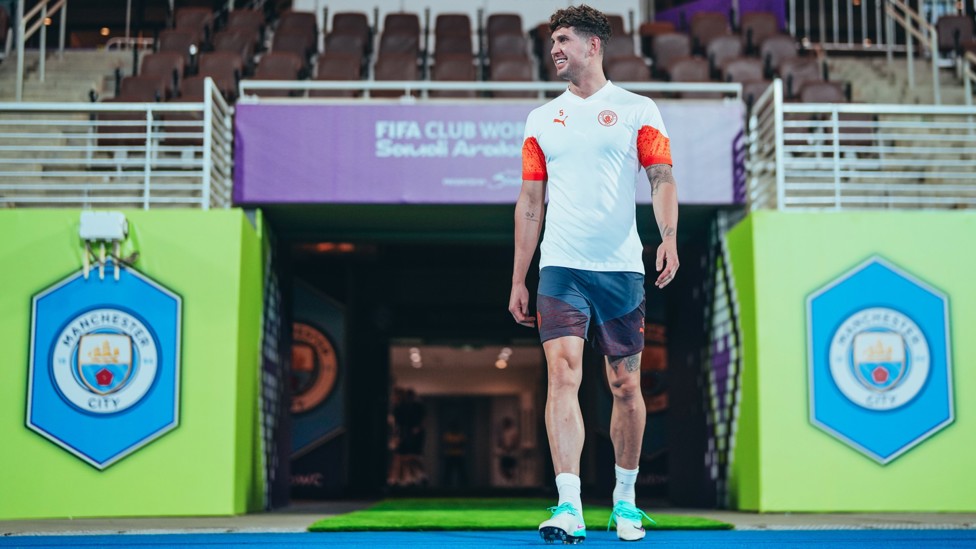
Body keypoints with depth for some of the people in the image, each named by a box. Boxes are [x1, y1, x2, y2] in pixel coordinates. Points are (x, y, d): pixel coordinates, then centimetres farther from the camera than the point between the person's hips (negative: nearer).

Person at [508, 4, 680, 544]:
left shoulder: (637, 110, 6)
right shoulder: (541, 120, 14)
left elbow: (662, 179, -1)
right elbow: (529, 202, 15)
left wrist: (669, 238, -19)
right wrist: (518, 280, 11)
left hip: (621, 268, -1)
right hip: (560, 269, 1)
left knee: (625, 386, 6)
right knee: (563, 375, -13)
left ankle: (624, 500, 23)